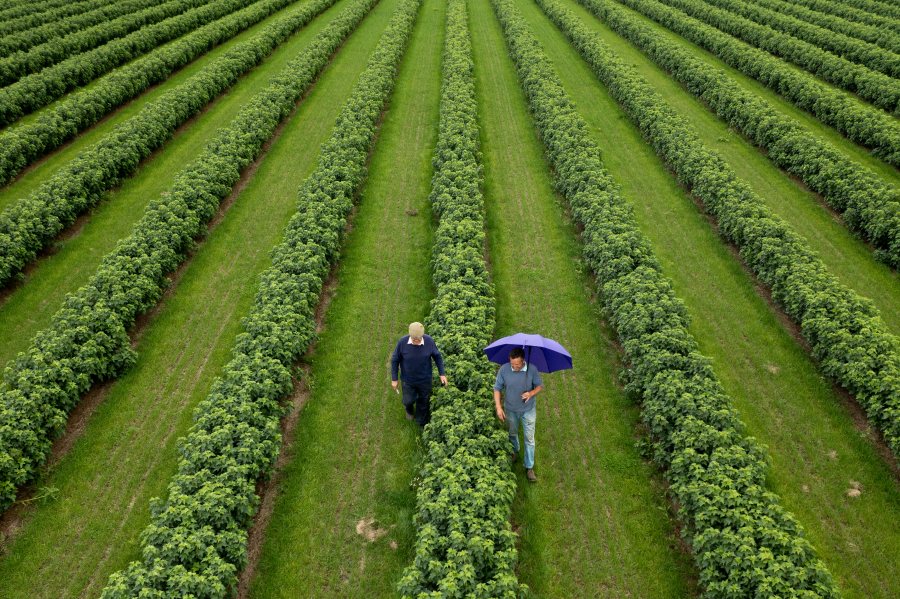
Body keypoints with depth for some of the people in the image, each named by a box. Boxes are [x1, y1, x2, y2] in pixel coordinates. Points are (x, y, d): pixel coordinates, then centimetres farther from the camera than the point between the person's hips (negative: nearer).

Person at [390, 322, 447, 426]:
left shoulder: (429, 341, -24)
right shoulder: (402, 342, -26)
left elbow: (437, 356, -5)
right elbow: (395, 360, -11)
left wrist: (442, 374, -5)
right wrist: (394, 379, -6)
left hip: (425, 379, 1)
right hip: (408, 379, -1)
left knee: (423, 401, 19)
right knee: (408, 401, 15)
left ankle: (422, 423, 46)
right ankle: (410, 409, 54)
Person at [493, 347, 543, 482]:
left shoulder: (532, 369, -22)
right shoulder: (504, 369, -21)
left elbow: (540, 386, -7)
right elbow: (497, 388, -10)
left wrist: (531, 393, -28)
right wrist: (498, 407, -18)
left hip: (528, 410, -1)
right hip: (510, 409, 1)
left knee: (529, 438, 5)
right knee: (513, 433, 25)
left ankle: (529, 467, 19)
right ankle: (514, 451, 55)